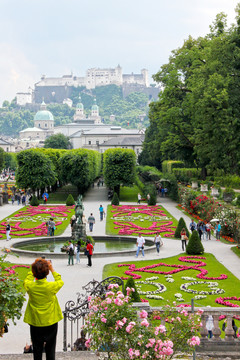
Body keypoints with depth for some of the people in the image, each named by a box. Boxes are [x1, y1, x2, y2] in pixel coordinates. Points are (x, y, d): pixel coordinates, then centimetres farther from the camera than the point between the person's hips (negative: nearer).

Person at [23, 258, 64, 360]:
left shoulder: (29, 286, -17)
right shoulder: (51, 286, -21)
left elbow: (27, 280, 9)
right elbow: (60, 282, 3)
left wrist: (35, 269, 6)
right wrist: (52, 269, 5)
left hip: (35, 323, 1)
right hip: (51, 322, -1)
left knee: (37, 349, 16)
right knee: (50, 349, 15)